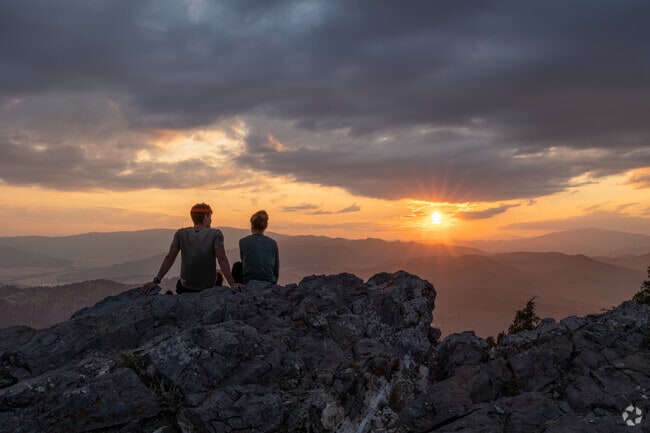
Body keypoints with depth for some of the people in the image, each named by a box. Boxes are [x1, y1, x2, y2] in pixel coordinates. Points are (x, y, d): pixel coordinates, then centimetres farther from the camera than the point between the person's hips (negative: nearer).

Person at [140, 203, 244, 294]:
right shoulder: (215, 234, -12)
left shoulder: (181, 234, -3)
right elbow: (222, 259, -21)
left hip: (185, 289, 4)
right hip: (209, 288, -4)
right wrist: (232, 284, -25)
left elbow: (169, 258, -7)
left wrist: (156, 281, -6)